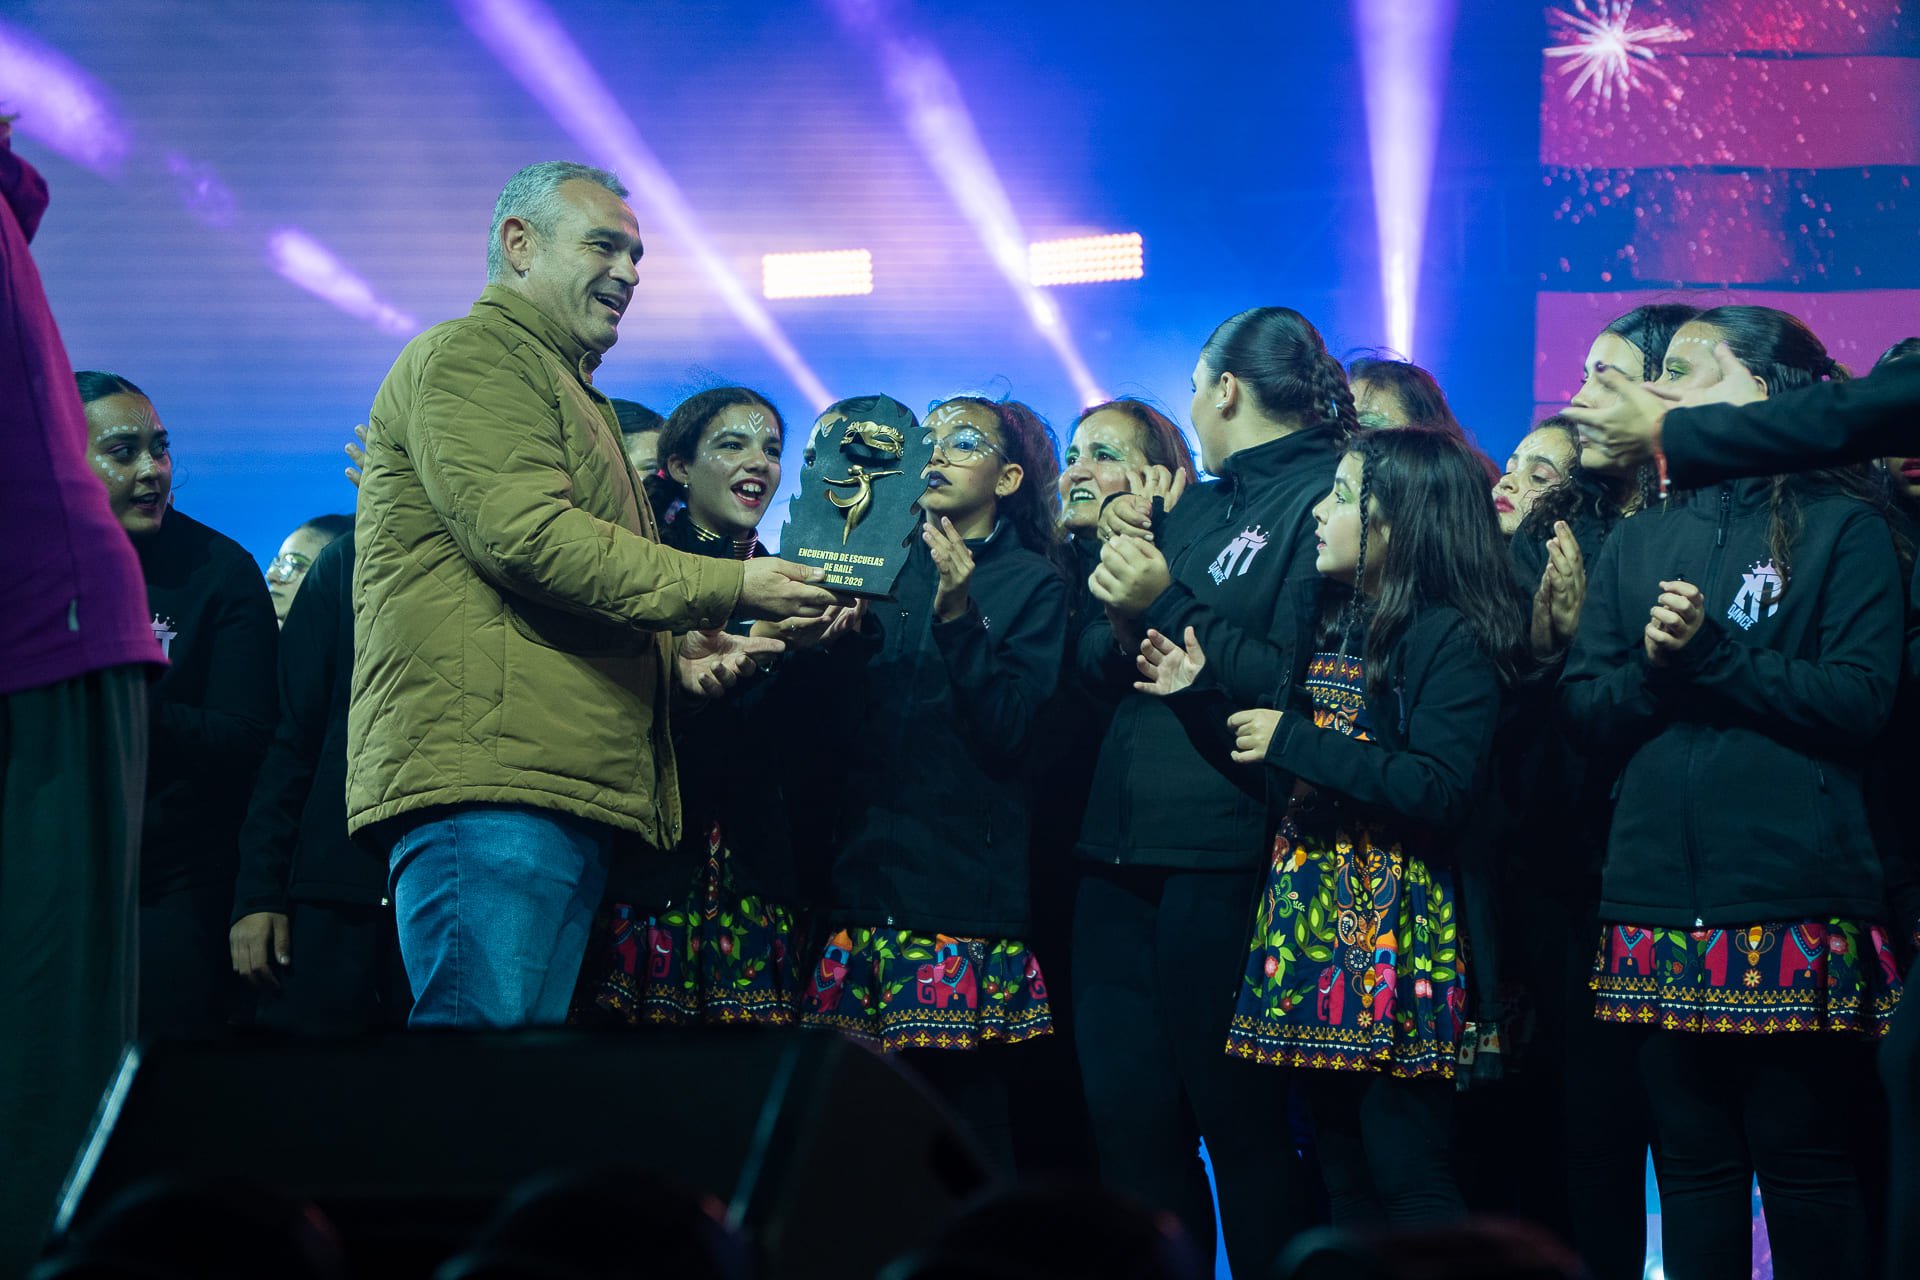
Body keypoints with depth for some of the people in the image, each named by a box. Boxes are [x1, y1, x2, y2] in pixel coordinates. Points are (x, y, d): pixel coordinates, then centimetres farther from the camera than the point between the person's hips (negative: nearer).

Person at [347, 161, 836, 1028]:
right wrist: (726, 589, -11)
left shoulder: (567, 392, 33)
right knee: (484, 1019, -18)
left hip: (567, 789, 10)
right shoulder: (472, 355, 0)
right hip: (489, 779, -10)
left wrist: (673, 655, 14)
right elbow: (523, 535, -15)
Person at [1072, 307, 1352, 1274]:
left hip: (1226, 863, -8)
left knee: (1243, 1126, -1)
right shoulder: (1192, 508, 19)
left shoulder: (1324, 499, -5)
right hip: (1122, 854, 8)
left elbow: (1300, 684, -17)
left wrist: (1168, 608, -14)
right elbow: (1097, 669, 16)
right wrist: (1118, 624, -5)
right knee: (1128, 1122, 9)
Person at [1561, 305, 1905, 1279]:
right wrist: (1652, 665, -9)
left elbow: (1858, 697, -8)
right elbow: (1583, 702, 10)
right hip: (1661, 897, 5)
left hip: (1797, 901, -4)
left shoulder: (1843, 528, 3)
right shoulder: (1638, 542, 18)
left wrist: (1709, 651, -10)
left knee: (1802, 1161, -2)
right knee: (1693, 1157, 8)